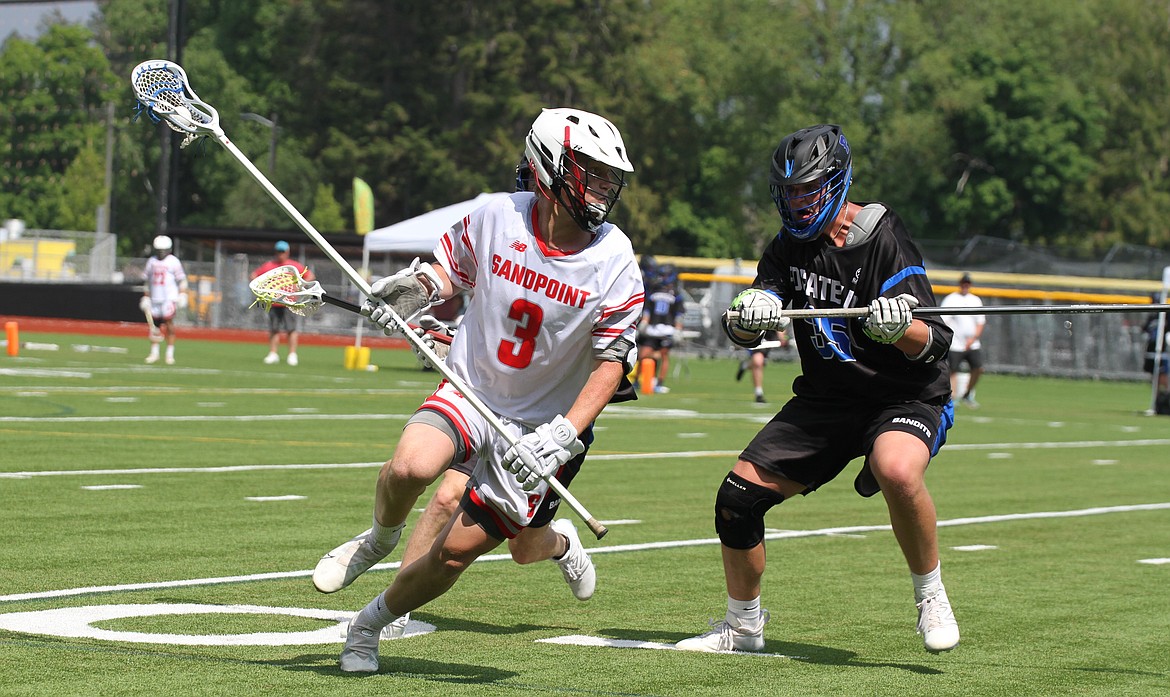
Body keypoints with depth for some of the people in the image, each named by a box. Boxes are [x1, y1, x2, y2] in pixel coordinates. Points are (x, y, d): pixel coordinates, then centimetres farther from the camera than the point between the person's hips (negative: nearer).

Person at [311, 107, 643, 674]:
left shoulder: (613, 261, -12)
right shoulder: (495, 218, -9)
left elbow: (609, 362, -7)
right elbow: (451, 268, 11)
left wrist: (563, 437, -19)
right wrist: (418, 287, -12)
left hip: (538, 422, 0)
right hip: (469, 392, 0)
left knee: (459, 549, -5)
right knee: (411, 467, -31)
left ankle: (369, 625, 24)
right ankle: (380, 538, 5)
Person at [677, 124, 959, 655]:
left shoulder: (886, 242, -17)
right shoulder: (791, 243, 2)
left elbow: (933, 345, -22)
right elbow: (743, 333, -4)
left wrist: (900, 327, -45)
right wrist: (747, 316, -27)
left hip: (906, 397, -6)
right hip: (825, 399, 6)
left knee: (898, 472, -38)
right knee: (739, 493, -2)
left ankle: (930, 595, -13)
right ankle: (742, 626, 20)